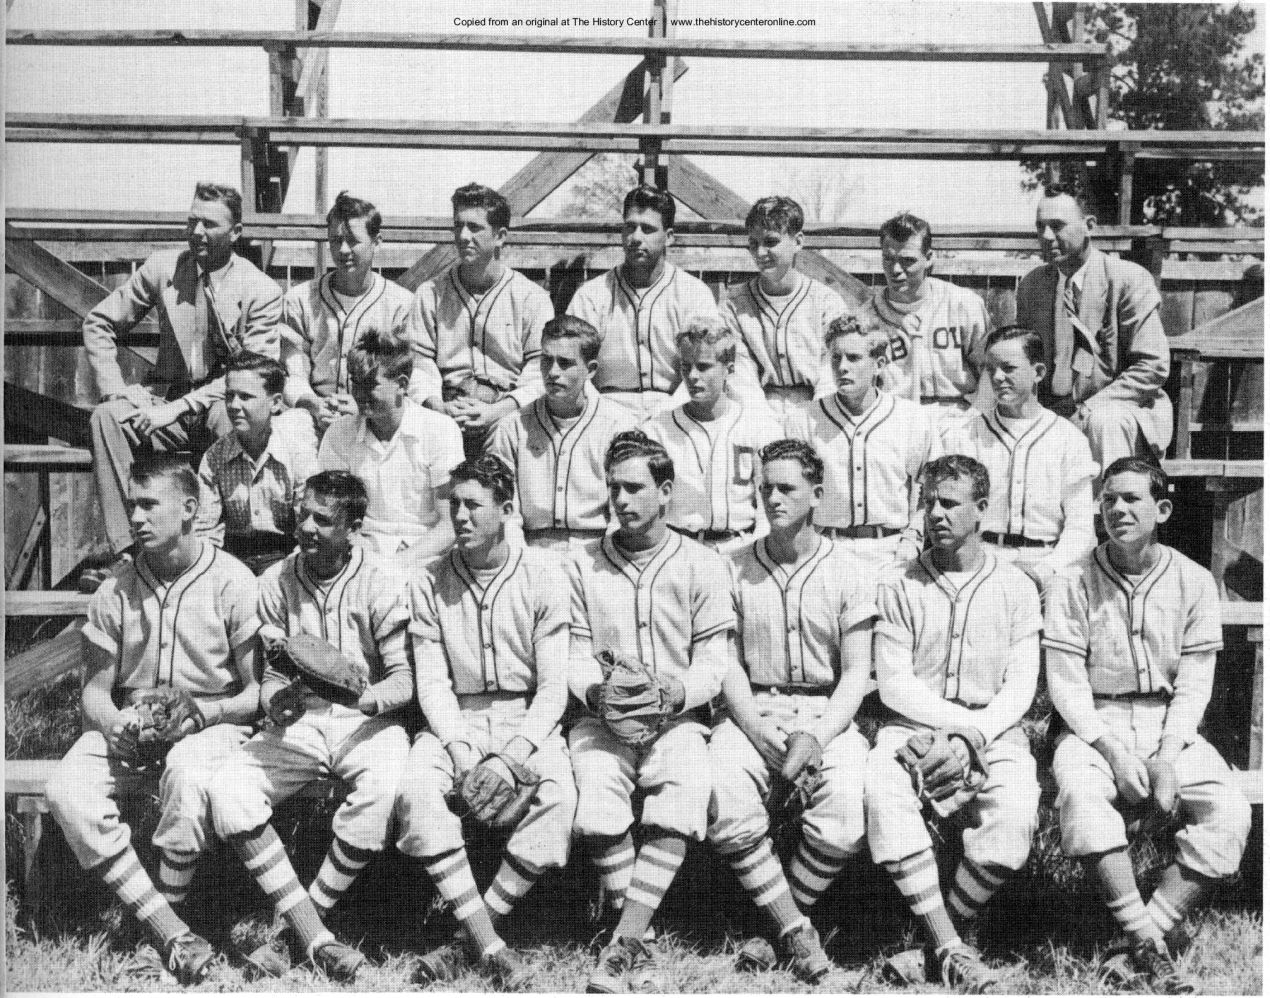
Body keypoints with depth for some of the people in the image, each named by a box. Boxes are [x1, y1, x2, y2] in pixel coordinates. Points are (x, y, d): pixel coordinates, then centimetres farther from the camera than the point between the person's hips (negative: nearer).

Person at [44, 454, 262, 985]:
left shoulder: (231, 581, -6)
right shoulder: (115, 592, 5)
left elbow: (256, 692, -5)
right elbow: (95, 689, 9)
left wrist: (197, 712, -21)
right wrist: (112, 722, -14)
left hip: (211, 722, -4)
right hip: (127, 726, 4)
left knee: (187, 771, -39)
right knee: (67, 789, -26)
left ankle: (166, 916, -21)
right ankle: (172, 933, -28)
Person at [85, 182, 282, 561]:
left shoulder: (262, 292, -6)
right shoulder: (162, 267, 4)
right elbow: (98, 323, 11)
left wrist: (182, 406, -22)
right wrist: (115, 388, -6)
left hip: (224, 406, -3)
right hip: (166, 398, 3)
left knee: (233, 418, -37)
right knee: (106, 417, -26)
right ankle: (126, 547, -25)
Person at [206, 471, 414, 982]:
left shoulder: (380, 583, -4)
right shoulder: (276, 581, 5)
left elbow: (404, 678, -6)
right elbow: (271, 672, 8)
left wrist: (364, 697, -27)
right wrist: (275, 702, -16)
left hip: (366, 719, -3)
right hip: (298, 720, 3)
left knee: (383, 790, -36)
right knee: (227, 788, -25)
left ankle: (310, 913, -17)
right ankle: (313, 937, -26)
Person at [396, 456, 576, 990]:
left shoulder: (543, 575, -3)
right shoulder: (429, 584, 3)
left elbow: (553, 686, -6)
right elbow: (432, 684, 0)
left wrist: (511, 757, -19)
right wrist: (464, 754, -16)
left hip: (528, 720, -1)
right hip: (454, 723, 2)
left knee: (558, 796, -31)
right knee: (416, 790, -29)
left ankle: (469, 937, -20)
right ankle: (490, 944, -25)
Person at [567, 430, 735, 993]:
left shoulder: (701, 565, 7)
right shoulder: (583, 566, 12)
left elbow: (713, 659, 2)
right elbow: (575, 653, 8)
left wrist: (679, 690, -18)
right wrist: (595, 691, -13)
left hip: (675, 719, -1)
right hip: (601, 719, 1)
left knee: (679, 808, -32)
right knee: (599, 812, -29)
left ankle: (620, 948, -26)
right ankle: (638, 947, -12)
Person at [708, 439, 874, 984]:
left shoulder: (847, 572, 4)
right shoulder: (735, 568, 8)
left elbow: (855, 674, 1)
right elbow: (728, 662, 4)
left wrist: (818, 737, -15)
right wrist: (756, 730, -12)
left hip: (827, 711, -1)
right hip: (753, 710, 1)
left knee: (845, 818, -29)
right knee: (725, 802, -30)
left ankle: (783, 915, -2)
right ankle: (795, 930, -13)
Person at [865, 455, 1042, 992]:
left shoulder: (1015, 588, 8)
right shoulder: (899, 587, 7)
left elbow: (1020, 687, 1)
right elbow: (894, 686, -1)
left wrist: (972, 738, -15)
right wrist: (962, 722, -12)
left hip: (994, 730, 0)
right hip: (913, 726, 0)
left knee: (1016, 813, -31)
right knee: (881, 788, -33)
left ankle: (948, 924, -9)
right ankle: (949, 946, -27)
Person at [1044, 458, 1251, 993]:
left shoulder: (1194, 581, 3)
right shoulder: (1071, 585, -1)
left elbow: (1194, 683, 0)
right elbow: (1066, 684, -5)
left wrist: (1168, 757, -15)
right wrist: (1112, 749, -19)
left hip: (1170, 728, 2)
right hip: (1094, 726, -2)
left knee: (1230, 812, -24)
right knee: (1080, 793, -34)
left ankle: (1136, 954, -23)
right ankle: (1150, 947, -28)